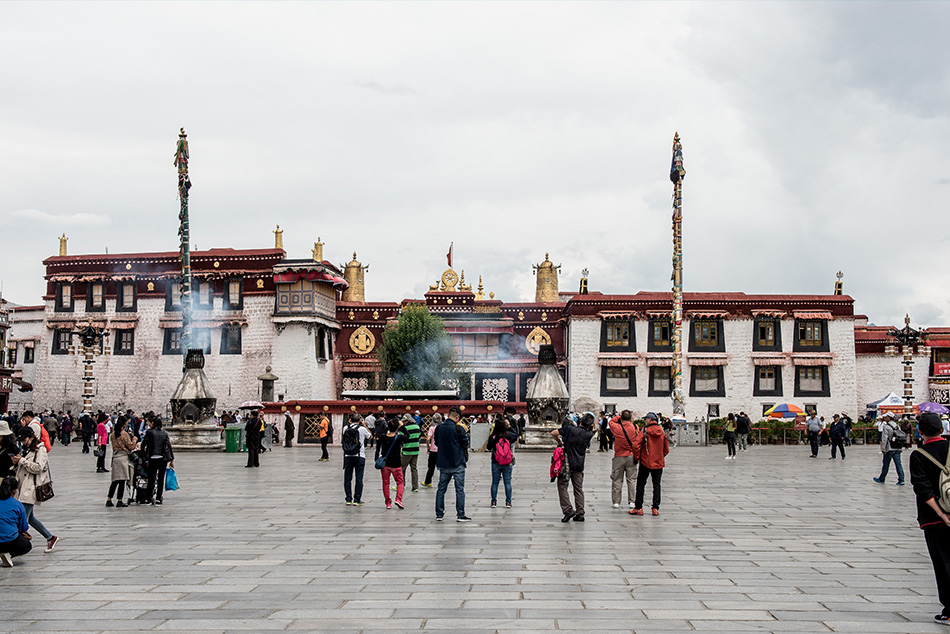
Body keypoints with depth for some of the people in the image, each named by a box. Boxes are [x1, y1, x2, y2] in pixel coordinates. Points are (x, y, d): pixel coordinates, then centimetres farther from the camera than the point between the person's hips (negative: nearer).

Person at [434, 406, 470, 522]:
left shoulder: (439, 428, 1)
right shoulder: (459, 429, -13)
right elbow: (466, 445, -7)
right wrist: (465, 435, 9)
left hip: (443, 464, 5)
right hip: (457, 464, -4)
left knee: (441, 489, 11)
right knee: (460, 490, 1)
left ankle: (439, 514, 14)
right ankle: (460, 515, 2)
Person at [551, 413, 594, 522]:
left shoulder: (570, 429, -11)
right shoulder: (588, 434, -1)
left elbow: (553, 433, -10)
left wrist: (559, 441, 6)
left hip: (567, 463, -4)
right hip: (579, 465, 4)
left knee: (562, 486, 3)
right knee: (578, 489, 10)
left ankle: (568, 510, -8)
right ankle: (580, 514, 8)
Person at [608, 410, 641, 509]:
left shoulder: (617, 427, -11)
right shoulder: (635, 427, -7)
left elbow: (611, 422, 11)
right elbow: (639, 441, 2)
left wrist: (618, 415, 15)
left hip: (619, 457, -1)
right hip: (631, 456, 1)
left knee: (617, 479, 6)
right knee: (631, 479, 8)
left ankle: (616, 501, 6)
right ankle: (631, 501, 8)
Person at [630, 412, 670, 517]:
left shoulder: (645, 431, -11)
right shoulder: (662, 433, 2)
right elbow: (666, 450, 7)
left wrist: (637, 457, 3)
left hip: (645, 462, -4)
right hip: (658, 463, 4)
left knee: (640, 484, 4)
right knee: (656, 485, 10)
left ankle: (638, 508, 3)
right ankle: (655, 508, 7)